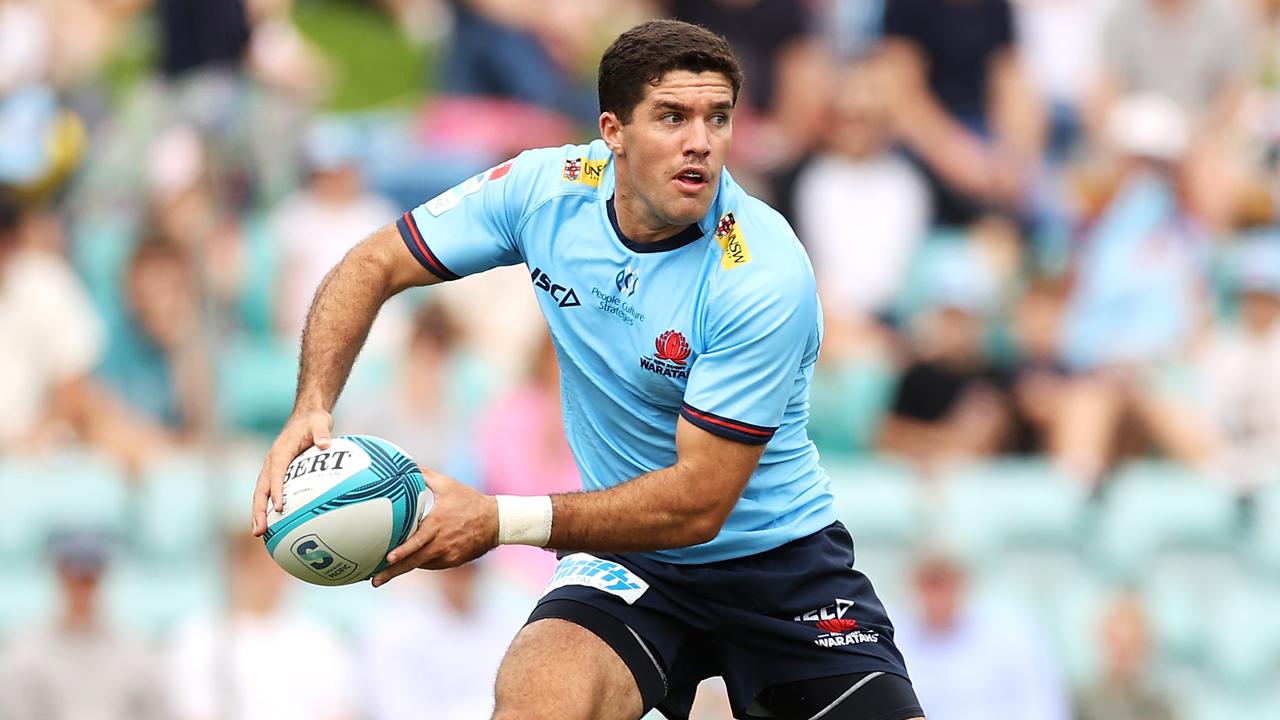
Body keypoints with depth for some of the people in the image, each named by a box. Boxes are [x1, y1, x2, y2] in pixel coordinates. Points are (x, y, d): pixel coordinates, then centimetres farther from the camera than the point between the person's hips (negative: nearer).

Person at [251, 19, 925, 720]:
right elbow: (373, 266, 2)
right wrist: (313, 407, -16)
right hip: (630, 563, 1)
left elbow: (698, 503, -24)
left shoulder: (765, 278, -24)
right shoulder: (546, 189, -10)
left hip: (786, 561, -1)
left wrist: (501, 521, -29)